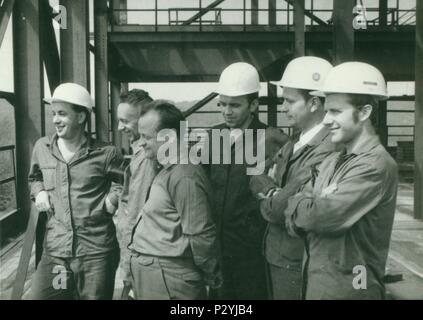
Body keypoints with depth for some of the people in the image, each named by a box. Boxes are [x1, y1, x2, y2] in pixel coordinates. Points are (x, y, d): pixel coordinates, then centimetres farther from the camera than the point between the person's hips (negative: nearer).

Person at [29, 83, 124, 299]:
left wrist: (114, 197, -11)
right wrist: (38, 192, 6)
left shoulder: (105, 154, -6)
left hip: (97, 251, -3)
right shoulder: (42, 148, 6)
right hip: (54, 250, 3)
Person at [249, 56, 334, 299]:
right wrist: (273, 194, -16)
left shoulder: (326, 151, -25)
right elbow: (258, 178, 4)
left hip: (298, 263, -8)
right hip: (277, 255, 8)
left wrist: (267, 201, -4)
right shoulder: (295, 143, 6)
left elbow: (280, 209, -25)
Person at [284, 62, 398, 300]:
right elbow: (297, 223, 3)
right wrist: (305, 205, -17)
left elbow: (319, 217, -25)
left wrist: (297, 202, -6)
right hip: (316, 279, 7)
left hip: (347, 287, -7)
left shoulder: (377, 166, -19)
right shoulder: (332, 162, 6)